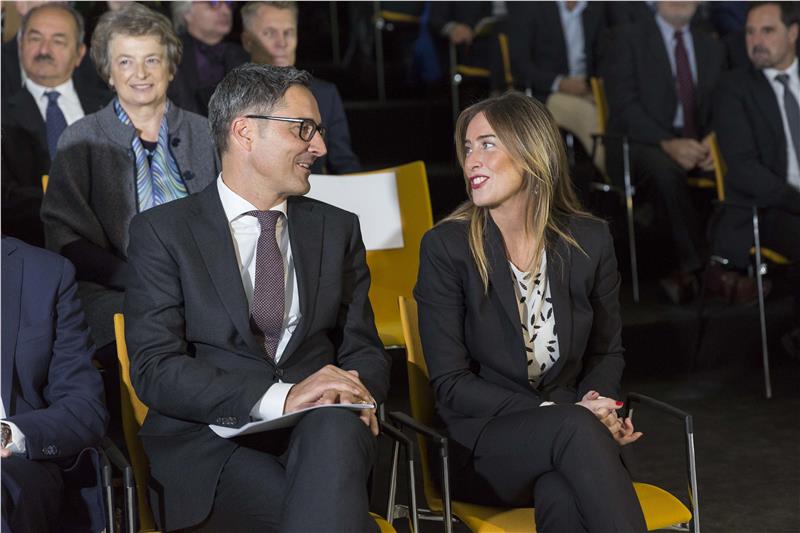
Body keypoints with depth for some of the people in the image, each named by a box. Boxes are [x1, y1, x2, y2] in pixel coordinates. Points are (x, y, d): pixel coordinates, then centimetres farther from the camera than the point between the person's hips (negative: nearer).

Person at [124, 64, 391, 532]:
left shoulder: (338, 229, 16)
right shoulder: (162, 231, 3)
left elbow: (365, 351, 15)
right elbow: (155, 369, -7)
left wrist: (355, 392, -11)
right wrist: (277, 398, -21)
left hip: (324, 430, 4)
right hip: (209, 446, -3)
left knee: (335, 427, -34)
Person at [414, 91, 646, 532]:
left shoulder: (590, 240, 3)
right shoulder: (445, 247, -6)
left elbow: (606, 353, 16)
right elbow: (451, 384, -7)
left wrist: (597, 402, -7)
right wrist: (552, 412, -18)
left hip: (567, 435, 2)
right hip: (481, 440, -2)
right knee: (577, 428, -36)